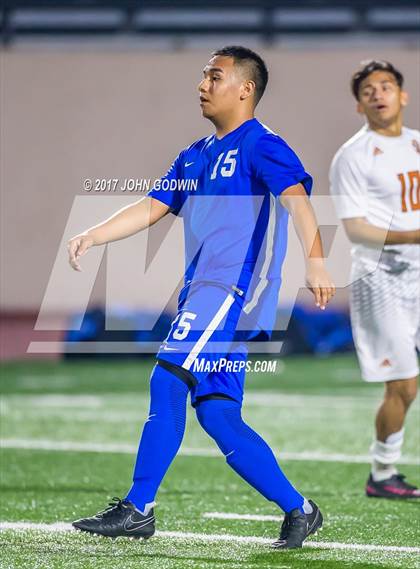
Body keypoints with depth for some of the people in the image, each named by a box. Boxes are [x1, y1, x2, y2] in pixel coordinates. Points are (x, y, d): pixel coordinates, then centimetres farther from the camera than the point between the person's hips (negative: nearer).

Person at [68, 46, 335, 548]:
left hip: (236, 287, -9)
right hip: (203, 294, 9)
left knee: (169, 379, -19)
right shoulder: (195, 156, 22)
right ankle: (298, 510, 13)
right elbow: (152, 208, 22)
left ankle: (137, 509, -18)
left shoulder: (261, 145, -5)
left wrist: (315, 260, -37)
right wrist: (91, 237, 8)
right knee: (218, 417, 5)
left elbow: (296, 197, -20)